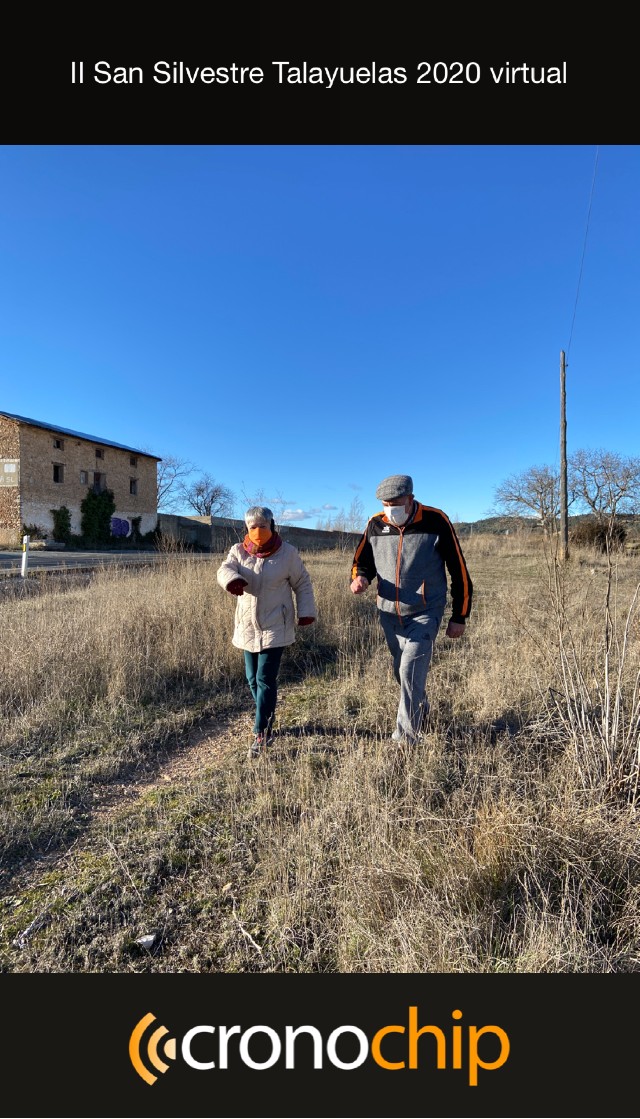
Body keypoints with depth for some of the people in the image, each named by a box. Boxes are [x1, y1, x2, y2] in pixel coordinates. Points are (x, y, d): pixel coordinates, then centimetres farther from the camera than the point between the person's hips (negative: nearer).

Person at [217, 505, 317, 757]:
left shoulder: (287, 552, -5)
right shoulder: (238, 551, 1)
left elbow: (302, 583, 3)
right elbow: (225, 569, -17)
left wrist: (306, 611, -4)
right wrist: (232, 580, -40)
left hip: (275, 627, -4)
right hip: (247, 626, 4)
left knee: (265, 679, -8)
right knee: (252, 679, 14)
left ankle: (260, 733, 1)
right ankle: (267, 719, 35)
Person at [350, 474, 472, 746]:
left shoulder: (436, 521, -12)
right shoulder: (375, 524, -3)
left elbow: (459, 570, -5)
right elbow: (362, 561, 11)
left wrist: (459, 617, -2)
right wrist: (360, 577, -15)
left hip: (425, 613, -4)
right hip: (389, 613, 4)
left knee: (410, 670, -14)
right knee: (402, 672, 16)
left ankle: (406, 738, -1)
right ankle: (421, 712, 43)